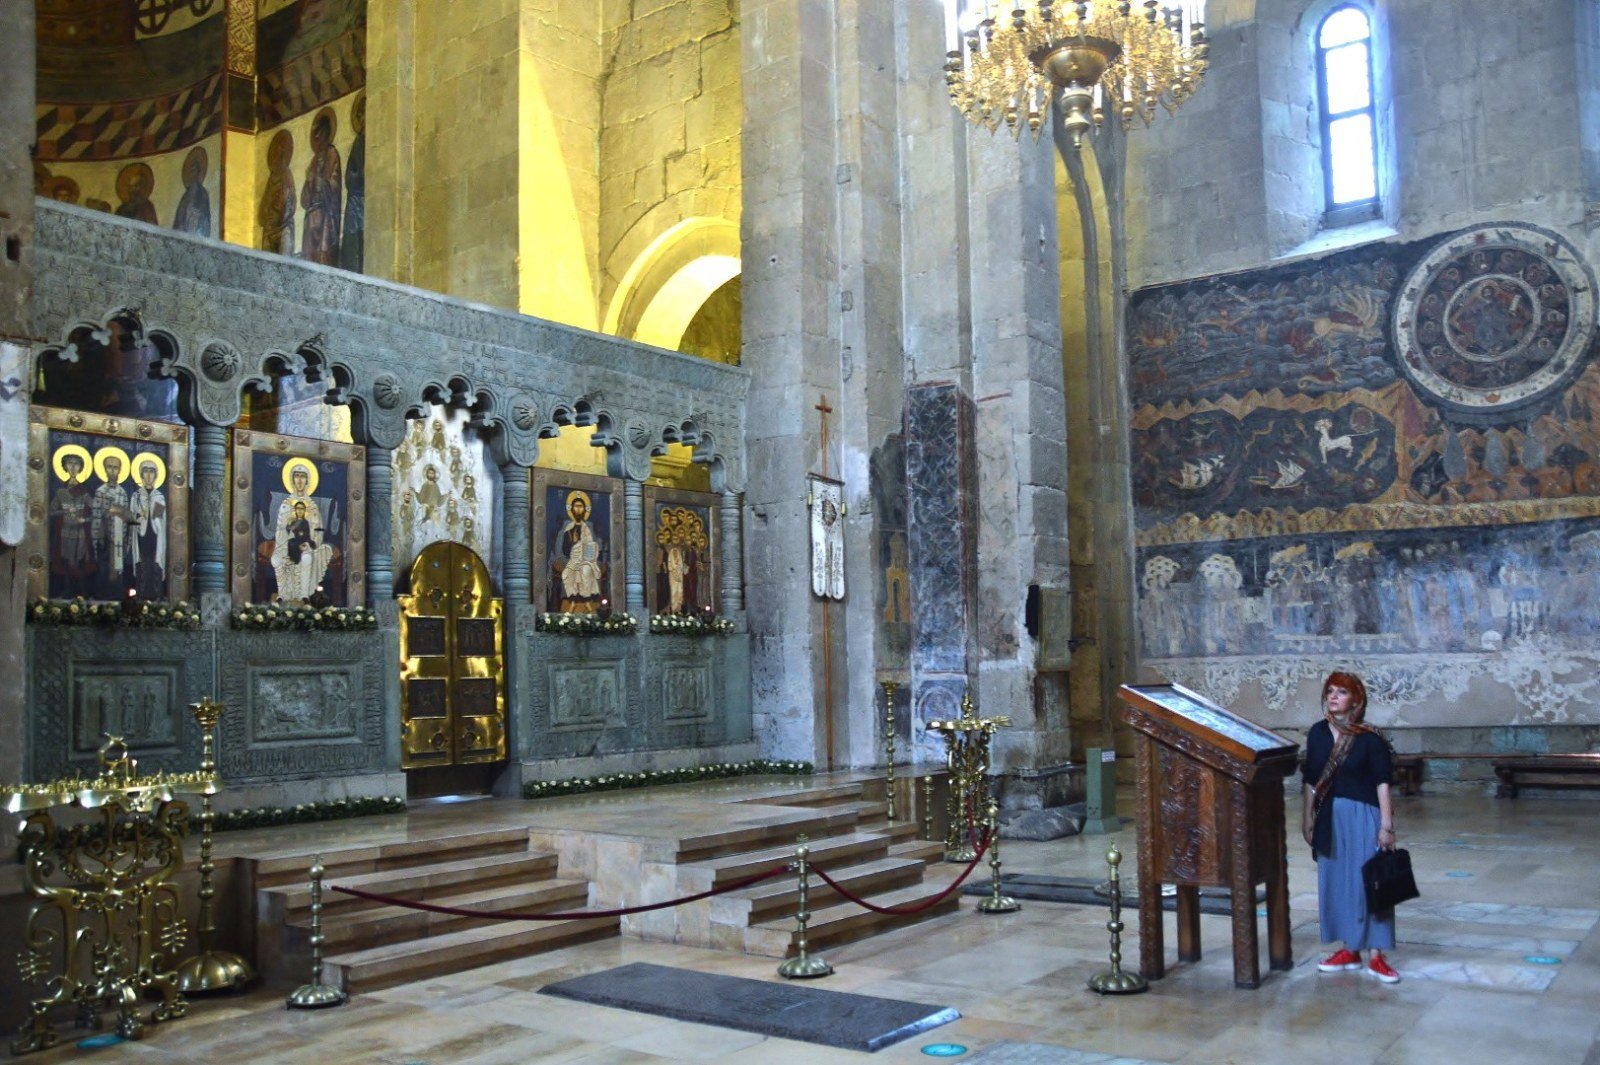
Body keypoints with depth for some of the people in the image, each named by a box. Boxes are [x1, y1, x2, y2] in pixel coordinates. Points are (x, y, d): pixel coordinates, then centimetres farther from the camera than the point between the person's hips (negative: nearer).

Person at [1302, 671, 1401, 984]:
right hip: (1329, 817, 5)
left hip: (1362, 816, -5)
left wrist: (1386, 825, -12)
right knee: (1335, 881, 10)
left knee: (1368, 882, -1)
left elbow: (1382, 783, -9)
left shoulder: (1369, 737, -9)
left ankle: (1376, 956, 8)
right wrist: (1308, 818, 11)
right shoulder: (1317, 733, 4)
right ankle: (1349, 950, 22)